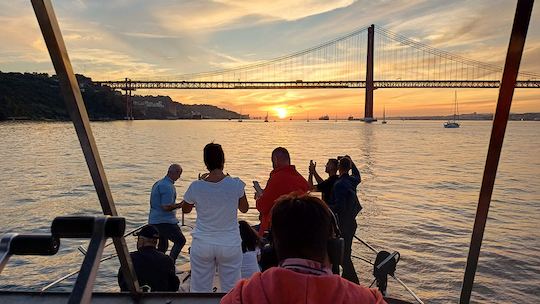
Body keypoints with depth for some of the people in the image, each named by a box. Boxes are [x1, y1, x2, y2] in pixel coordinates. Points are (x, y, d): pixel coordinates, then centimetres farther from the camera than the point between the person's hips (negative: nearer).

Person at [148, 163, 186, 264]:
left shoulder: (158, 183, 15)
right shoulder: (168, 187, -17)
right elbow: (166, 207, -23)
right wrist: (180, 205, -13)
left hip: (154, 221, 10)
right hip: (164, 222, -10)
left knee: (163, 246, 16)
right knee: (180, 240, -7)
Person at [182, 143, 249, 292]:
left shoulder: (196, 187, -11)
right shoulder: (236, 184, -13)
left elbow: (186, 209, 9)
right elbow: (244, 209, 5)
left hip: (202, 245, 1)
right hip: (230, 245, 0)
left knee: (199, 289, 14)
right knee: (231, 289, 12)